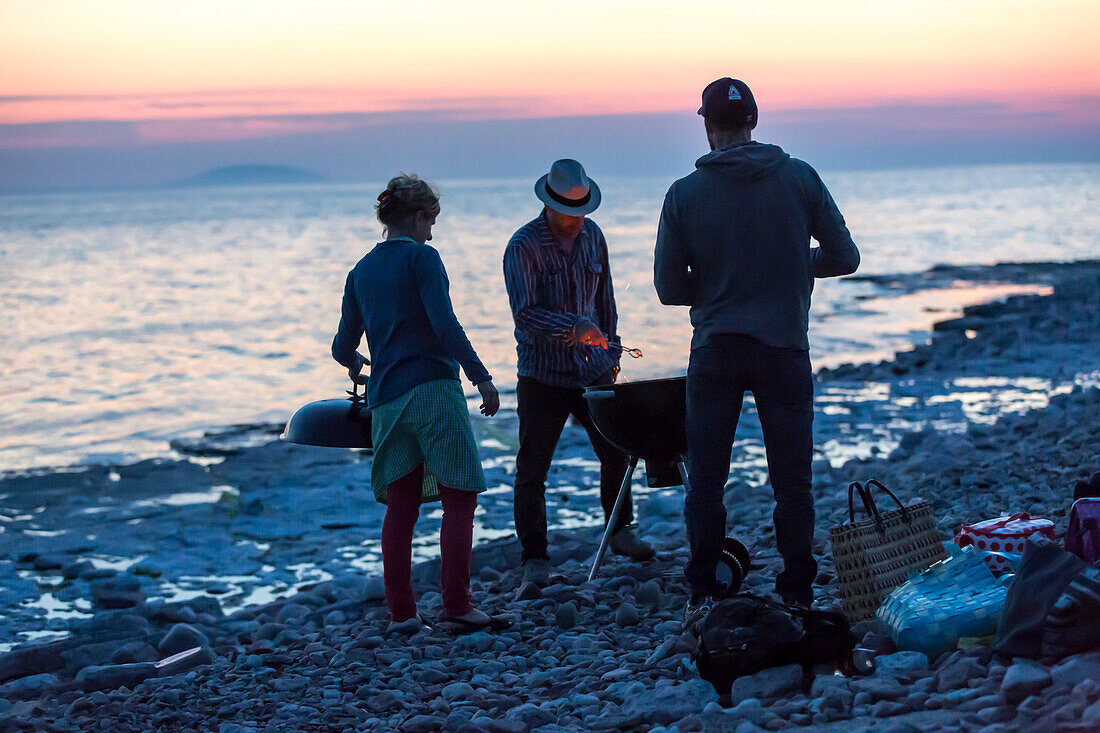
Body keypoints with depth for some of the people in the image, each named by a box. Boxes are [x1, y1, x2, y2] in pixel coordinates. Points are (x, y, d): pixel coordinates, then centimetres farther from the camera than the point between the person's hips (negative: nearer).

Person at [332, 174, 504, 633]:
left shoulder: (360, 272, 15)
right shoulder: (421, 256, -3)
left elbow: (343, 348, 19)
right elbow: (445, 324, -15)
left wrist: (356, 364, 41)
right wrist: (481, 376, -13)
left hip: (385, 399, 6)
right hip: (433, 388, -6)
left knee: (400, 507, 9)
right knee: (459, 499, -1)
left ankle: (401, 612, 8)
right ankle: (457, 607, -5)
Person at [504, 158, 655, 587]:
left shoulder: (592, 236, 6)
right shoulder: (523, 246, -12)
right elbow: (524, 312, -22)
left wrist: (611, 348, 18)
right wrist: (573, 326, -34)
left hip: (592, 369, 5)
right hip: (542, 375, -5)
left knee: (616, 450, 9)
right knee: (532, 468, -2)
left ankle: (619, 531, 30)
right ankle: (534, 557, 6)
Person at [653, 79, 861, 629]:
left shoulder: (684, 194, -3)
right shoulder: (799, 178, -2)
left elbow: (669, 287, 0)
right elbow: (844, 257, 2)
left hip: (714, 352, 0)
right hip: (784, 350, 0)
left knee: (705, 480, 9)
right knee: (791, 479, 9)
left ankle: (703, 596, 11)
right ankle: (797, 594, 11)